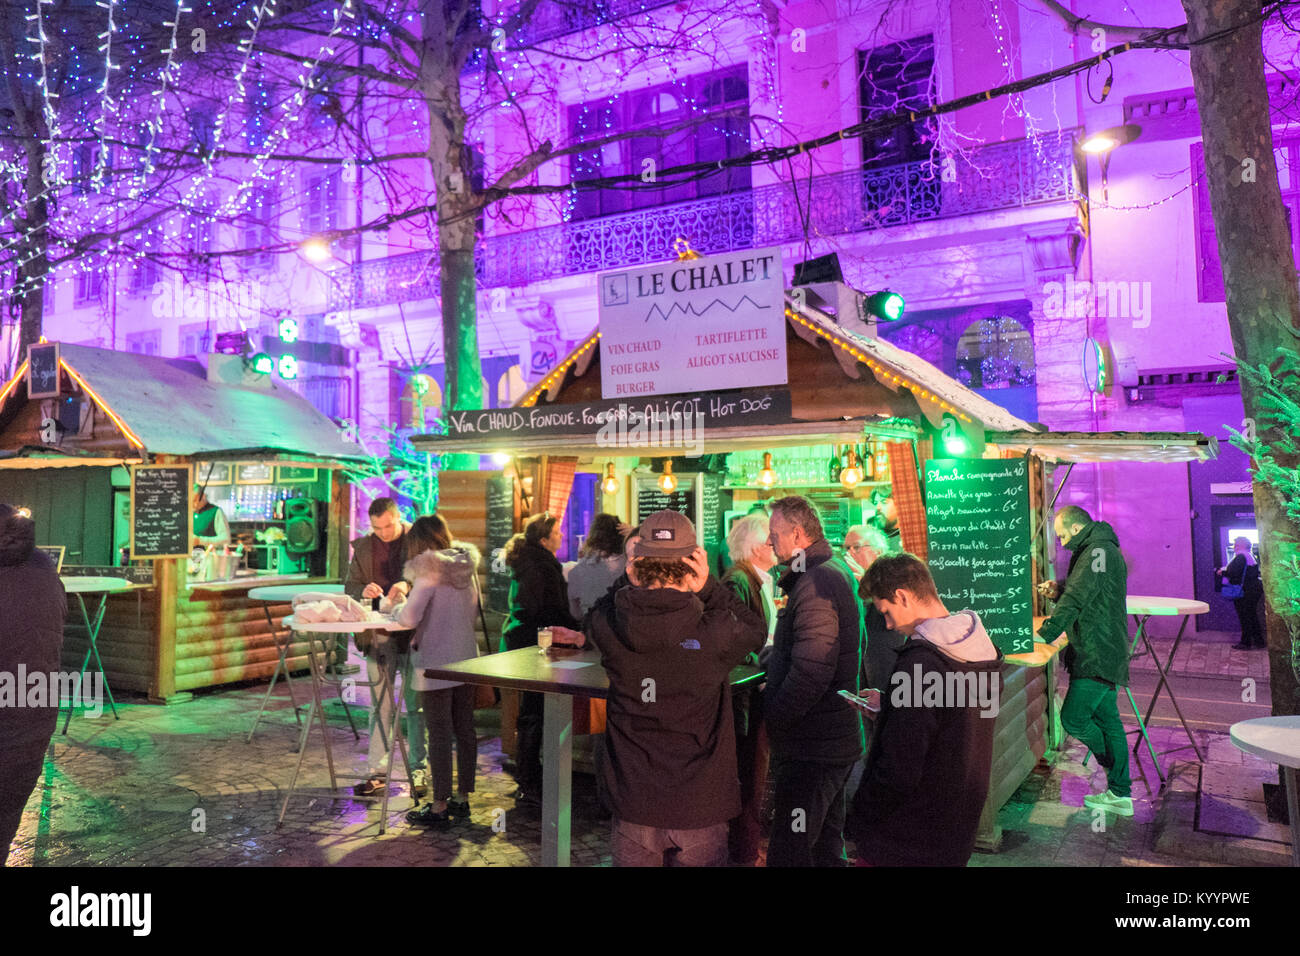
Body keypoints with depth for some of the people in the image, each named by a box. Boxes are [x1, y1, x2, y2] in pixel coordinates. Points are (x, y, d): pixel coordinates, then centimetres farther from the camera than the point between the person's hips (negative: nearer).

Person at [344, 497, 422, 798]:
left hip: (413, 633, -3)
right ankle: (376, 772, 18)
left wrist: (409, 586, -28)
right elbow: (349, 587, 9)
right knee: (380, 705, 10)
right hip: (378, 636, 3)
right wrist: (363, 590, -14)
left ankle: (419, 769, 16)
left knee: (415, 705, 4)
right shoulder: (363, 547, 9)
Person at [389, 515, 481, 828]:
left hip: (436, 664, -7)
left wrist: (397, 607, 1)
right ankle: (463, 798, 21)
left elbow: (409, 617, -21)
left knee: (439, 734, -1)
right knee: (465, 730, 12)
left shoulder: (430, 570, -14)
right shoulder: (467, 568, 8)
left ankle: (439, 806, 6)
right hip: (466, 659, 7)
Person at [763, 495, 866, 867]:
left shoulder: (815, 584, -21)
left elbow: (811, 672, -27)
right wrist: (768, 654, 10)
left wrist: (772, 716, -16)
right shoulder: (835, 570, 12)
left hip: (812, 749, -11)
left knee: (788, 853, -4)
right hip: (836, 740, 11)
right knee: (825, 846, 22)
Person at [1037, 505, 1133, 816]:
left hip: (1098, 656, -11)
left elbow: (1078, 597, -22)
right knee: (1107, 720, 13)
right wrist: (1059, 591, 9)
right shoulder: (1096, 551, 18)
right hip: (1102, 654, 11)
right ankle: (1119, 795, 20)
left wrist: (1046, 632, -22)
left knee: (1073, 717, -9)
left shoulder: (1100, 551, -15)